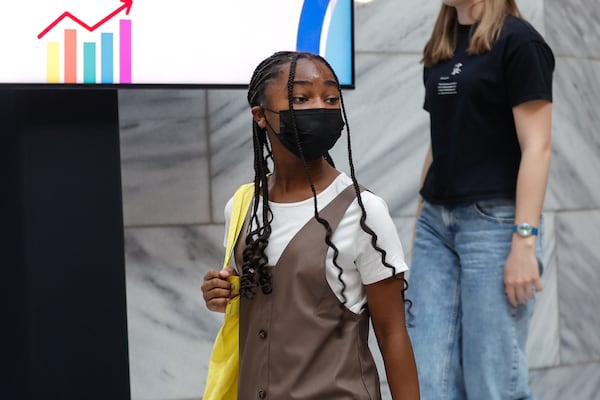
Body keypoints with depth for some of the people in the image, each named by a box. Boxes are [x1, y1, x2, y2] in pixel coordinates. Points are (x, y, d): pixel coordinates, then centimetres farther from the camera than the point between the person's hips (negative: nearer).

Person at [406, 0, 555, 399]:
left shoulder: (518, 42, -8)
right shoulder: (440, 50, 14)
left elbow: (536, 147, -13)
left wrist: (524, 241, -20)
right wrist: (420, 224, 17)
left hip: (494, 223, -7)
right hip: (436, 224, 7)